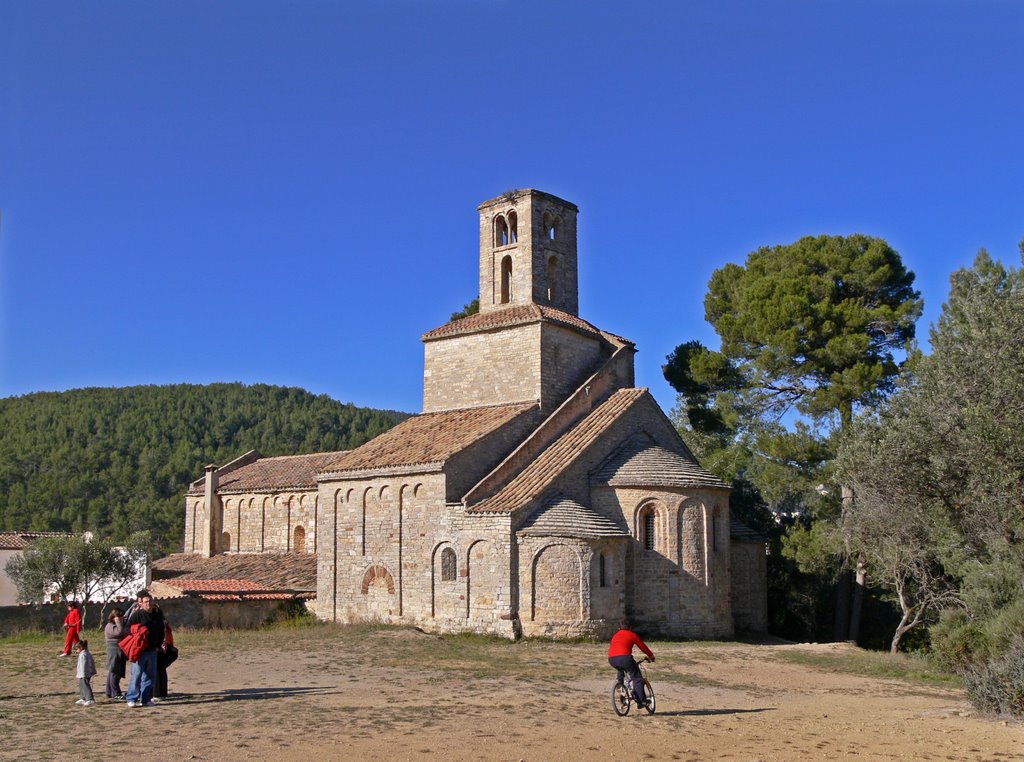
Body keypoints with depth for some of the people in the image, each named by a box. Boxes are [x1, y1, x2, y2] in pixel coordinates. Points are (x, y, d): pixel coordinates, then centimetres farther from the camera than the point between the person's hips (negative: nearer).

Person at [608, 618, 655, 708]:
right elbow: (643, 647, 23)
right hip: (624, 657, -5)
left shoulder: (615, 636, 30)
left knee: (620, 670, 40)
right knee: (637, 678, 6)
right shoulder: (632, 635, 17)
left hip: (611, 659, 5)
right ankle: (642, 701, 1)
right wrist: (651, 656, 39)